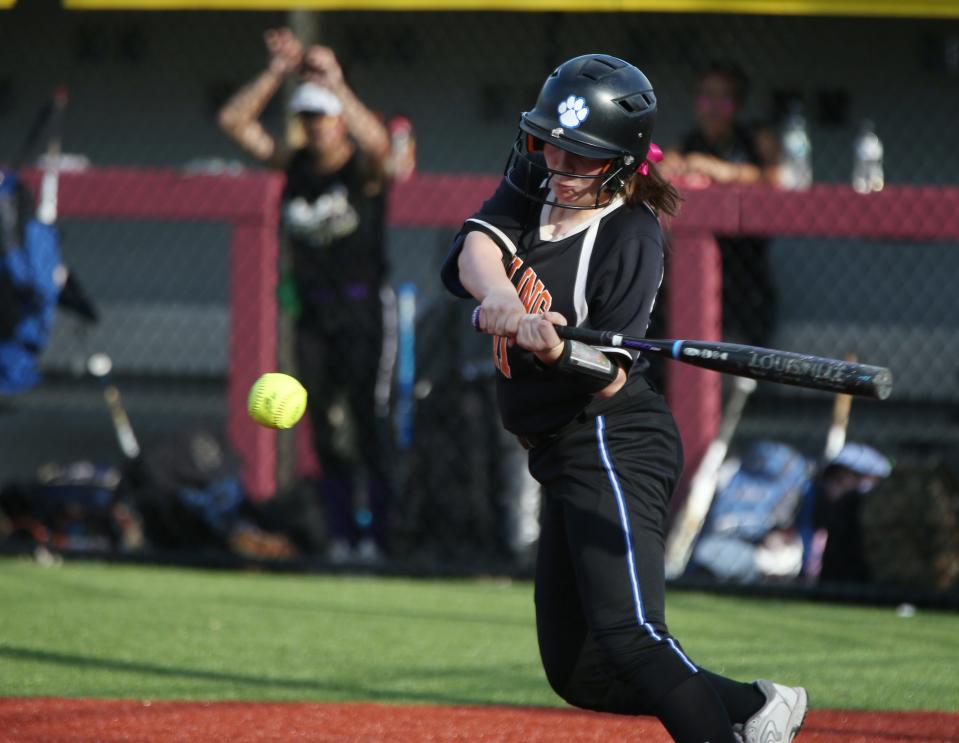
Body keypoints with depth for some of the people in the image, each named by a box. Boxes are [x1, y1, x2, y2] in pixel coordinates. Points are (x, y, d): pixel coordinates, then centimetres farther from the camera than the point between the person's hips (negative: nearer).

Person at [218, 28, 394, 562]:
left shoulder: (364, 169, -5)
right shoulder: (295, 165, 8)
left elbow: (377, 141, -30)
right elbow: (235, 122, 3)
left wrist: (334, 82, -29)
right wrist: (279, 73, -5)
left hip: (361, 311, -5)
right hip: (313, 316, 5)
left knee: (365, 415, -12)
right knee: (326, 427, 5)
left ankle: (378, 532, -10)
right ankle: (342, 533, 9)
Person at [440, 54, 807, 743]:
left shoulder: (630, 238, -14)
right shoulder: (533, 182, 6)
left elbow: (610, 378, -19)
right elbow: (475, 247, -12)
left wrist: (561, 351, -40)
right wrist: (501, 298, -33)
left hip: (615, 444, -8)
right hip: (563, 452, 8)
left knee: (627, 635, -26)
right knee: (577, 670, 11)